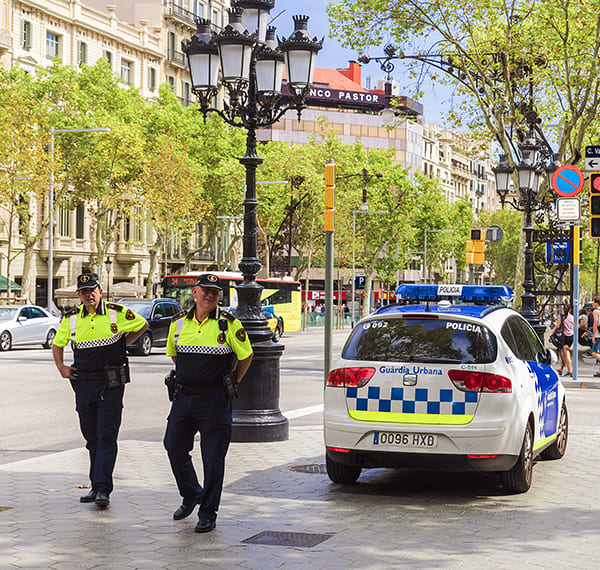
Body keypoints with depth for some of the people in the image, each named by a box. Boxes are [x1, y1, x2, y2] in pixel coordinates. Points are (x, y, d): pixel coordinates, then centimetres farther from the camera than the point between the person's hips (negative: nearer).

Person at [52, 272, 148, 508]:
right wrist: (61, 367, 7)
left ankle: (103, 489, -10)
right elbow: (57, 344, 21)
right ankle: (96, 486, 21)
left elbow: (142, 325, 14)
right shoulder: (71, 319, 5)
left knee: (106, 437, -8)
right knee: (92, 439, 11)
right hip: (83, 384, 4)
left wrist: (121, 344, 6)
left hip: (111, 384, -3)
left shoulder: (117, 313, -4)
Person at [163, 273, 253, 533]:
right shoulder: (179, 322, 6)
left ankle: (208, 514, 10)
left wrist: (231, 383, 7)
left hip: (215, 400, -4)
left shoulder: (228, 324, -5)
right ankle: (191, 497, 34)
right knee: (175, 449, 9)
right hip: (183, 396, 4)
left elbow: (246, 356, 3)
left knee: (213, 459, -1)